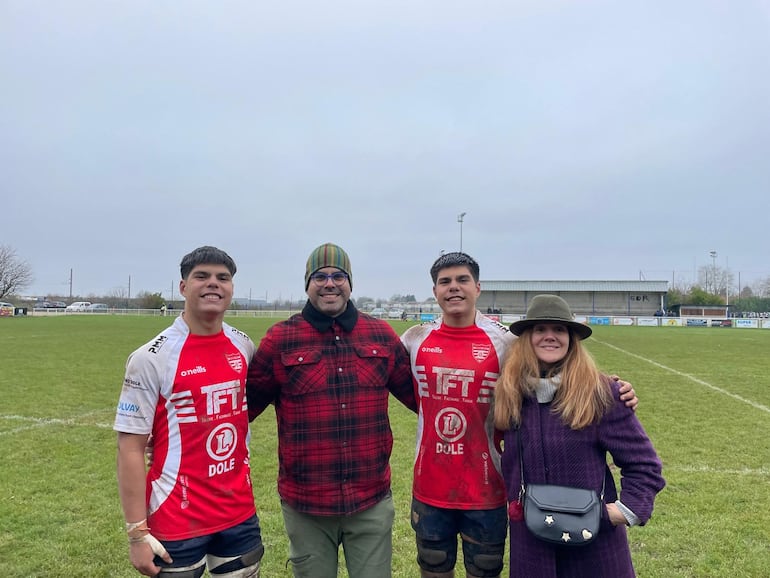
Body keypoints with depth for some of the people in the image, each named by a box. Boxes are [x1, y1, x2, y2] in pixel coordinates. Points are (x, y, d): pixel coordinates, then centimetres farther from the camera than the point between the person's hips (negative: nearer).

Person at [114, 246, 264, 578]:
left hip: (240, 514, 5)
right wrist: (137, 531, -13)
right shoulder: (152, 358, -13)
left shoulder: (244, 346, 0)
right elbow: (130, 447, -12)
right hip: (178, 522, -4)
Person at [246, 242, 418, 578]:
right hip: (304, 505, -1)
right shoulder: (280, 338, -5)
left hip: (372, 501, 2)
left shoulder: (381, 334, 2)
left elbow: (418, 395, 10)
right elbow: (246, 403, 1)